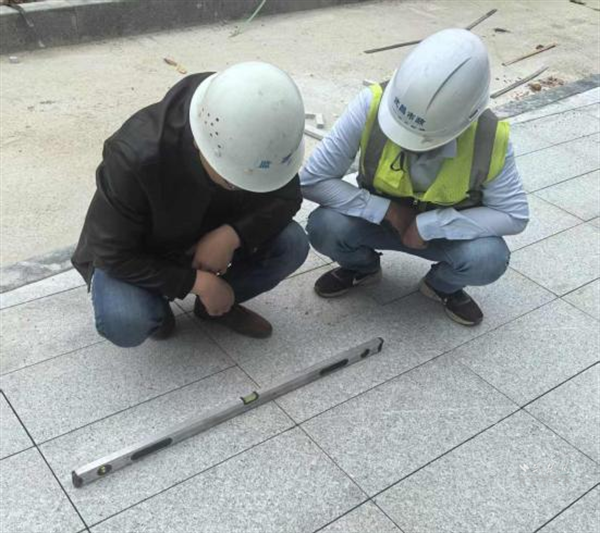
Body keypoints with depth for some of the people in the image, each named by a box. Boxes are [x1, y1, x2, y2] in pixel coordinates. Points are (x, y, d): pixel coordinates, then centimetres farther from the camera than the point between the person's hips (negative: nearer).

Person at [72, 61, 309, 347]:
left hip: (213, 236, 4)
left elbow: (286, 199, -13)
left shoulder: (261, 140, -26)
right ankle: (156, 304, 3)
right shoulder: (135, 157, -38)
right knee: (124, 323, -34)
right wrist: (197, 281, -29)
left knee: (292, 243, -21)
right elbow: (115, 255, -28)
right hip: (133, 254, -3)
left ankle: (220, 304, 4)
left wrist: (232, 235, -31)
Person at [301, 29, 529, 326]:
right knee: (324, 227, -29)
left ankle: (442, 286, 8)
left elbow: (514, 215, -18)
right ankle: (362, 268, 9)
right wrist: (388, 211, -28)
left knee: (489, 258, -30)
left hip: (444, 230, 0)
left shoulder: (489, 138, -28)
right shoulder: (371, 106, -30)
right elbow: (312, 180, -24)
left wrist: (427, 225, -27)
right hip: (379, 218, 1)